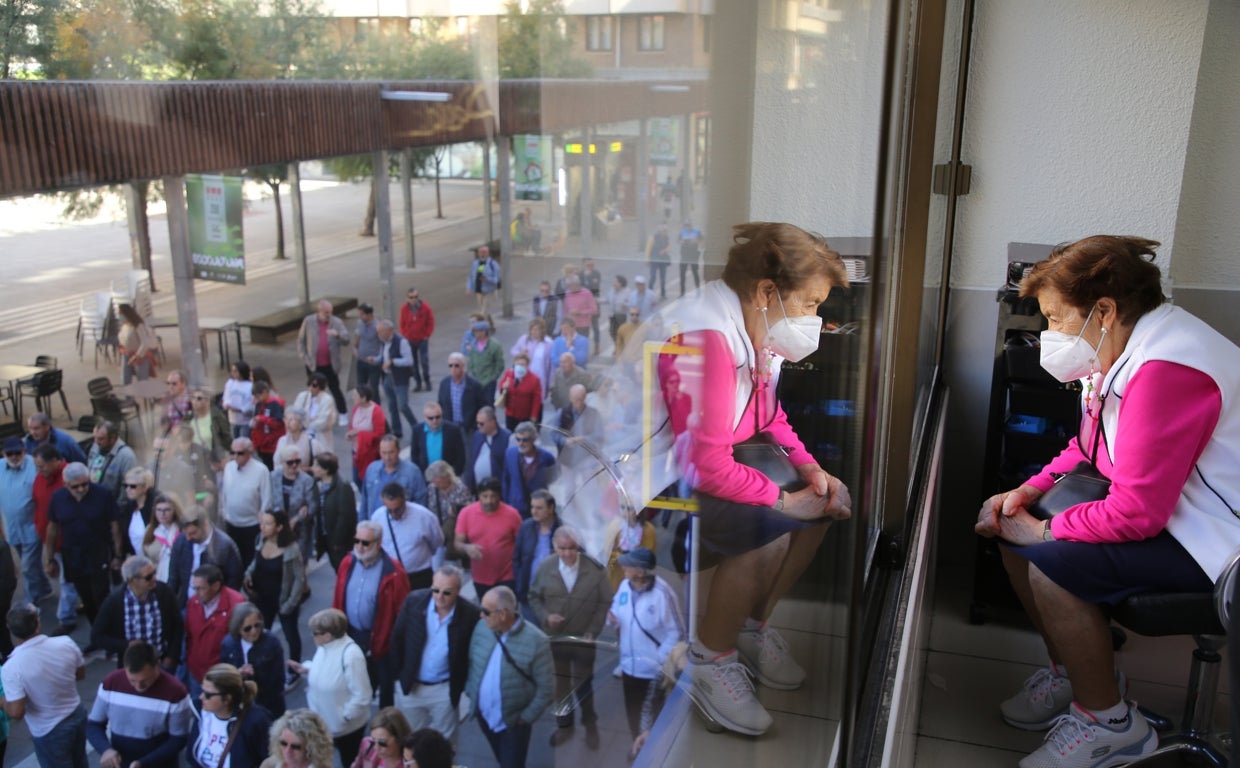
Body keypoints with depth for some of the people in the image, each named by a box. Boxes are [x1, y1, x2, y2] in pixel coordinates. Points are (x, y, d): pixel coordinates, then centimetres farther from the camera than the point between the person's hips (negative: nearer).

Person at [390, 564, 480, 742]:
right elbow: (397, 638, -2)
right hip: (410, 685, 2)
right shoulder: (413, 601, -15)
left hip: (445, 689, -2)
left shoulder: (470, 614, -20)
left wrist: (462, 684, -4)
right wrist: (399, 674, 1)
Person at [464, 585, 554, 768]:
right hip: (484, 715, 5)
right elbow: (472, 662, 6)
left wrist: (526, 718, -13)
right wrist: (471, 693, 2)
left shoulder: (536, 642, -25)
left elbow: (545, 689, -17)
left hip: (513, 722, -4)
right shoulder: (481, 627, -11)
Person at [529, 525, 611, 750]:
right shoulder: (544, 568, -12)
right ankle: (564, 724, 41)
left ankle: (590, 725, 40)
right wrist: (545, 616, -17)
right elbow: (534, 597, 1)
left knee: (583, 685, 16)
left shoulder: (596, 569, -16)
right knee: (559, 685, 18)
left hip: (583, 639, -2)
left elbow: (605, 602, -8)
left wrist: (593, 631, -14)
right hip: (554, 638, 2)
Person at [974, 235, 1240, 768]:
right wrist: (1025, 494, 3)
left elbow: (1136, 513, -29)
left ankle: (1108, 722, -3)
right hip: (1162, 504, 10)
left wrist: (1044, 530, -15)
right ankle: (1070, 670, 21)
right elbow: (1088, 447, 17)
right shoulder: (1119, 350, 4)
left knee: (1050, 564, -25)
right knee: (1010, 532, 3)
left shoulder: (1165, 370, -29)